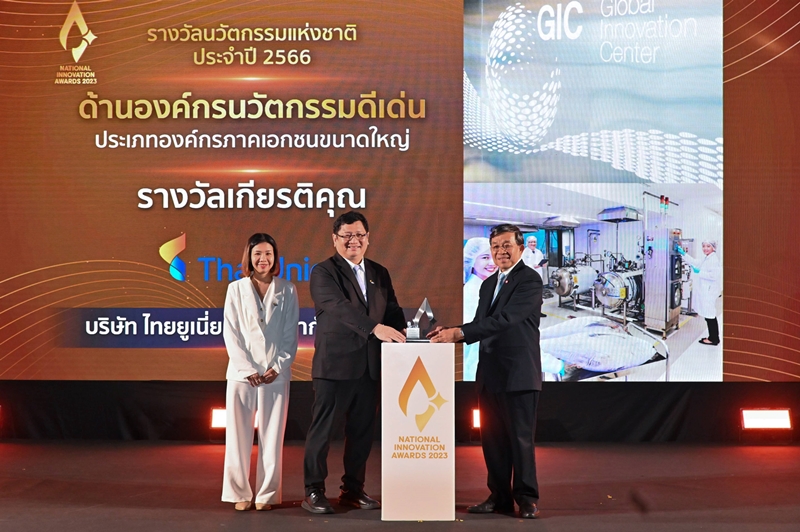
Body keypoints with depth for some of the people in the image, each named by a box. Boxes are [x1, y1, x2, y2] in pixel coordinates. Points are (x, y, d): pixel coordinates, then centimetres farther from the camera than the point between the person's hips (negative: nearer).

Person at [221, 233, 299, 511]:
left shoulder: (287, 290, 8)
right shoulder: (236, 289, 7)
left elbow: (291, 334, 6)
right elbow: (231, 333, 1)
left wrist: (278, 367, -6)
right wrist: (247, 369, -8)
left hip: (276, 374, 0)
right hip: (242, 373, 0)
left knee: (272, 436, 2)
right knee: (239, 435, 1)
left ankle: (267, 494, 10)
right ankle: (240, 493, 10)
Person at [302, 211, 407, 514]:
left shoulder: (380, 274, 14)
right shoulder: (324, 272, -5)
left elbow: (393, 311, 13)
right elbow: (339, 306, -21)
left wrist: (401, 334, -9)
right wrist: (375, 327, -33)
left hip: (370, 366, 6)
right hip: (335, 364, -6)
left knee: (362, 430, 11)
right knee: (322, 429, 0)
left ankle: (353, 489, 23)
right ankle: (313, 492, 8)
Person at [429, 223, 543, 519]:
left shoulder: (530, 280, -10)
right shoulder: (488, 284, 17)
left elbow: (504, 319, -22)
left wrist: (459, 333, -26)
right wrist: (451, 332, -3)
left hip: (519, 373, -7)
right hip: (490, 373, 8)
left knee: (520, 437, -1)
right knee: (492, 437, 10)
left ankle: (527, 499, 11)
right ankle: (499, 497, 20)